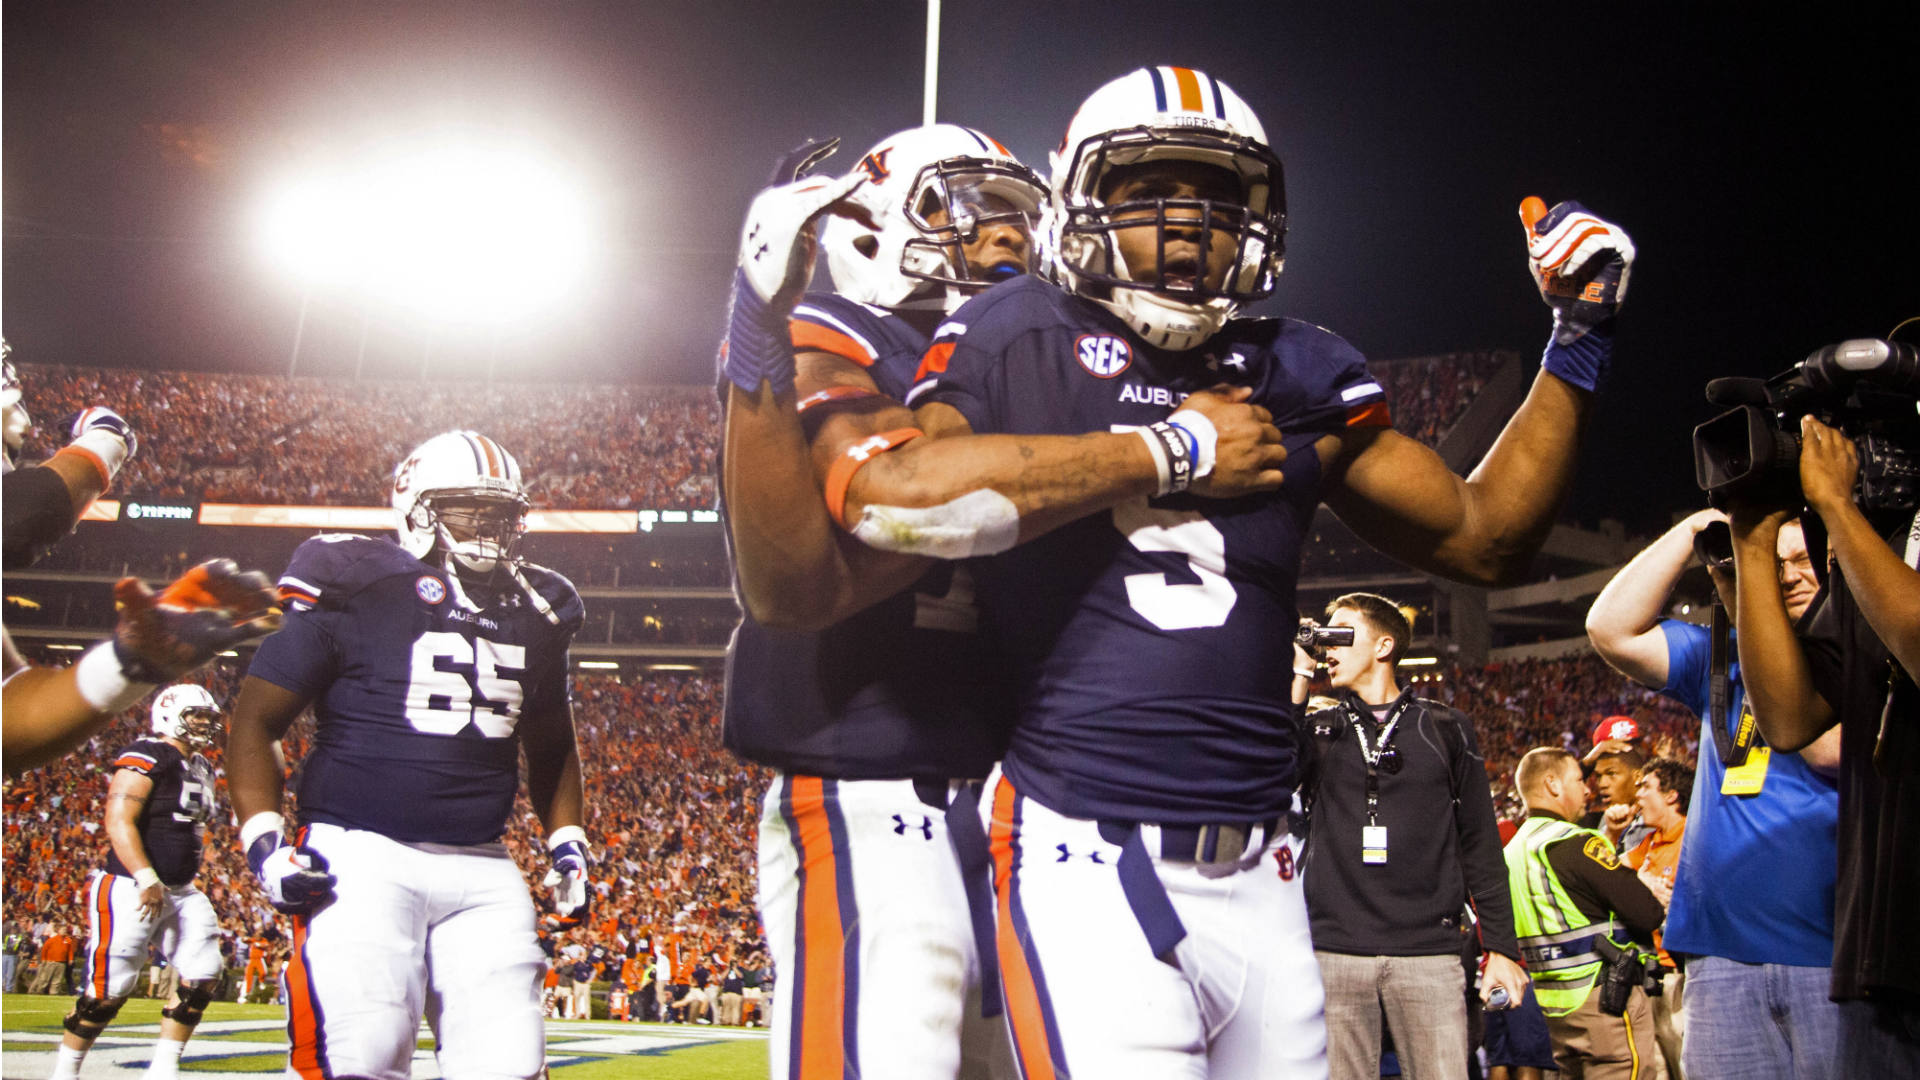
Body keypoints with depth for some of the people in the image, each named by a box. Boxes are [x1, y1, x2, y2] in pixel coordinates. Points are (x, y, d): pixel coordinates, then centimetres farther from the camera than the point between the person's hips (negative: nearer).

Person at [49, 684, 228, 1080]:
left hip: (180, 893, 8)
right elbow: (118, 823, -20)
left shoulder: (202, 769, 15)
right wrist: (148, 880, -26)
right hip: (132, 891, -8)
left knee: (203, 975, -1)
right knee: (108, 988, -5)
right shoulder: (147, 758, -12)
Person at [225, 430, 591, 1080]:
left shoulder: (534, 616, 14)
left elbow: (549, 747, 29)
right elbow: (254, 721, -1)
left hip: (482, 872, 5)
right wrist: (264, 842, -12)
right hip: (361, 856, -5)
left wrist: (567, 842, 17)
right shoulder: (354, 590, -3)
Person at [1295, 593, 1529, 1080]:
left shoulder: (1444, 729, 12)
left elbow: (1480, 843, 11)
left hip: (1427, 952, -1)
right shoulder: (1318, 729, 15)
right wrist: (1297, 678, -2)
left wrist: (1501, 948, 4)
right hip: (1334, 949, 1)